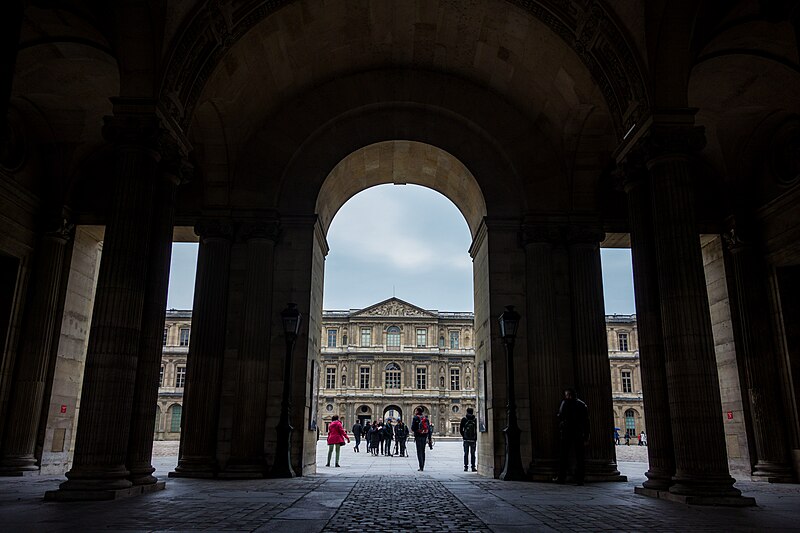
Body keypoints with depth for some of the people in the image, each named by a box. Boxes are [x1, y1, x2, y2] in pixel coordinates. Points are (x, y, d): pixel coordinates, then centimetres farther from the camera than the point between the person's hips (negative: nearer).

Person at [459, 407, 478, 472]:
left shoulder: (464, 419, -1)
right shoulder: (475, 420, -2)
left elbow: (460, 429, -1)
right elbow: (477, 430, -3)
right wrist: (476, 438, 7)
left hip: (466, 439, 0)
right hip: (473, 440, 0)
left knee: (466, 454, 6)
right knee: (472, 454, 6)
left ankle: (465, 467, 5)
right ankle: (473, 467, 5)